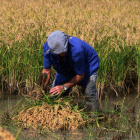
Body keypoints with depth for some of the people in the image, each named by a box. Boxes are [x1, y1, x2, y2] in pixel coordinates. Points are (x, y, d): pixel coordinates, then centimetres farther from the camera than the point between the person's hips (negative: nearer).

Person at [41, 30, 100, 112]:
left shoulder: (76, 50, -44)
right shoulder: (47, 48, -31)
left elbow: (80, 75, -30)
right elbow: (46, 70, -17)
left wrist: (64, 87, -33)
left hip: (88, 63, -5)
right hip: (66, 68, 5)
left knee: (89, 93, -25)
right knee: (54, 92, 2)